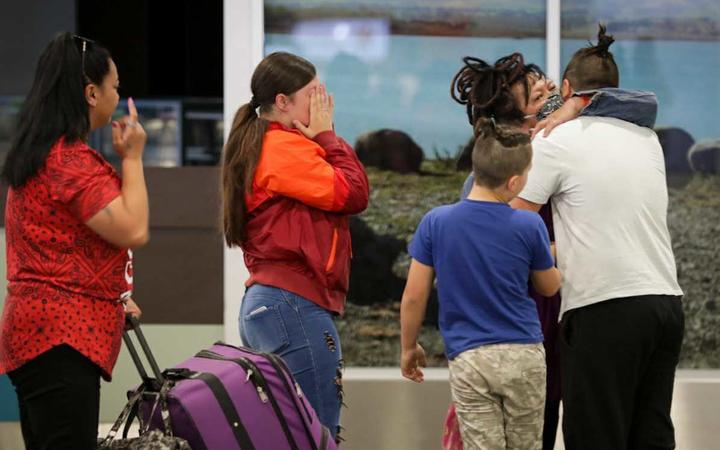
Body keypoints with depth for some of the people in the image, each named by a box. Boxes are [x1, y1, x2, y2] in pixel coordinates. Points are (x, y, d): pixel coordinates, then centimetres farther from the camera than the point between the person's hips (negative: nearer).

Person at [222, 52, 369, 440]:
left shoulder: (260, 146, 20)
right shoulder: (287, 147, -10)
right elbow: (353, 192, -12)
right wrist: (327, 137, -4)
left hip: (260, 305, 11)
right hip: (296, 306, -11)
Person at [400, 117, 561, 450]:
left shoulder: (435, 222, -6)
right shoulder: (529, 226, -8)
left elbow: (414, 297, -2)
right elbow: (550, 287, 9)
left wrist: (409, 348, 13)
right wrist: (550, 252, 28)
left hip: (468, 359, 0)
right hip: (524, 355, 0)